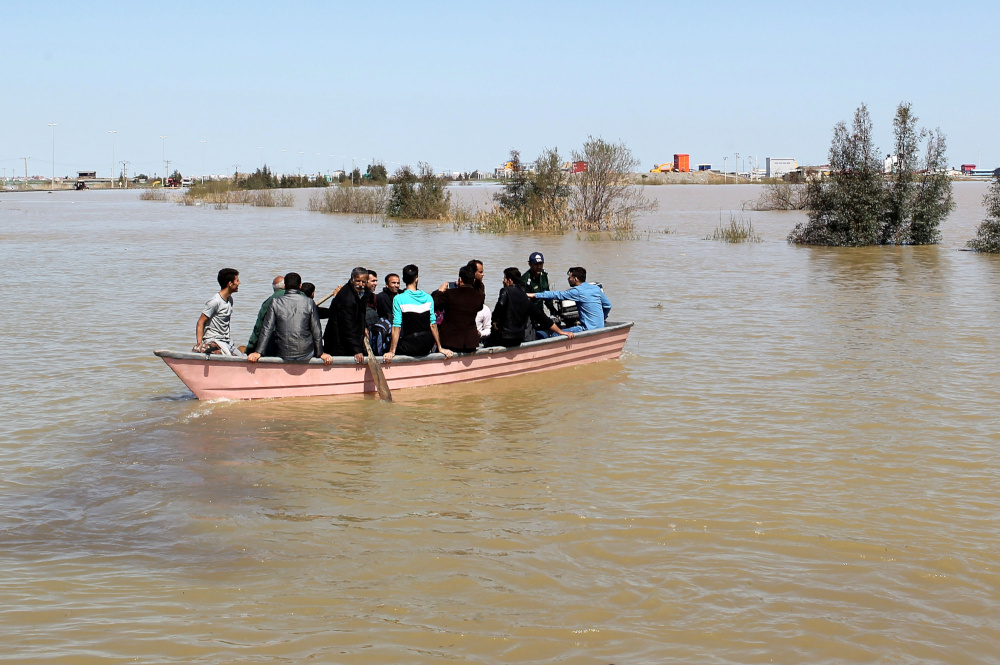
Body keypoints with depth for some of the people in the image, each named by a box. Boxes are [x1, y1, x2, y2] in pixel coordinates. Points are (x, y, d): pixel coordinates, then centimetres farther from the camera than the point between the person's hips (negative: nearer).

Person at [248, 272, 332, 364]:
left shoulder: (275, 303, -2)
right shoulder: (309, 302, -2)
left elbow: (267, 329, -3)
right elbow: (316, 330, 2)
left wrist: (258, 352, 1)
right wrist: (320, 353, 10)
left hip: (283, 354, 1)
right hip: (306, 354, -1)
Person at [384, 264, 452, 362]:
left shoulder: (399, 299, -8)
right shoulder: (428, 298, 4)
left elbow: (396, 327, -10)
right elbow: (433, 325, 7)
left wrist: (392, 352, -7)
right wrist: (440, 347, 16)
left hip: (411, 346, -5)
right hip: (427, 347, 5)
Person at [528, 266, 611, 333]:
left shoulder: (578, 291, -12)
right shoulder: (596, 288, 9)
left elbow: (557, 295, -10)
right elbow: (608, 305, 16)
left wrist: (534, 295, -5)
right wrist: (603, 318, 34)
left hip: (589, 329, -9)